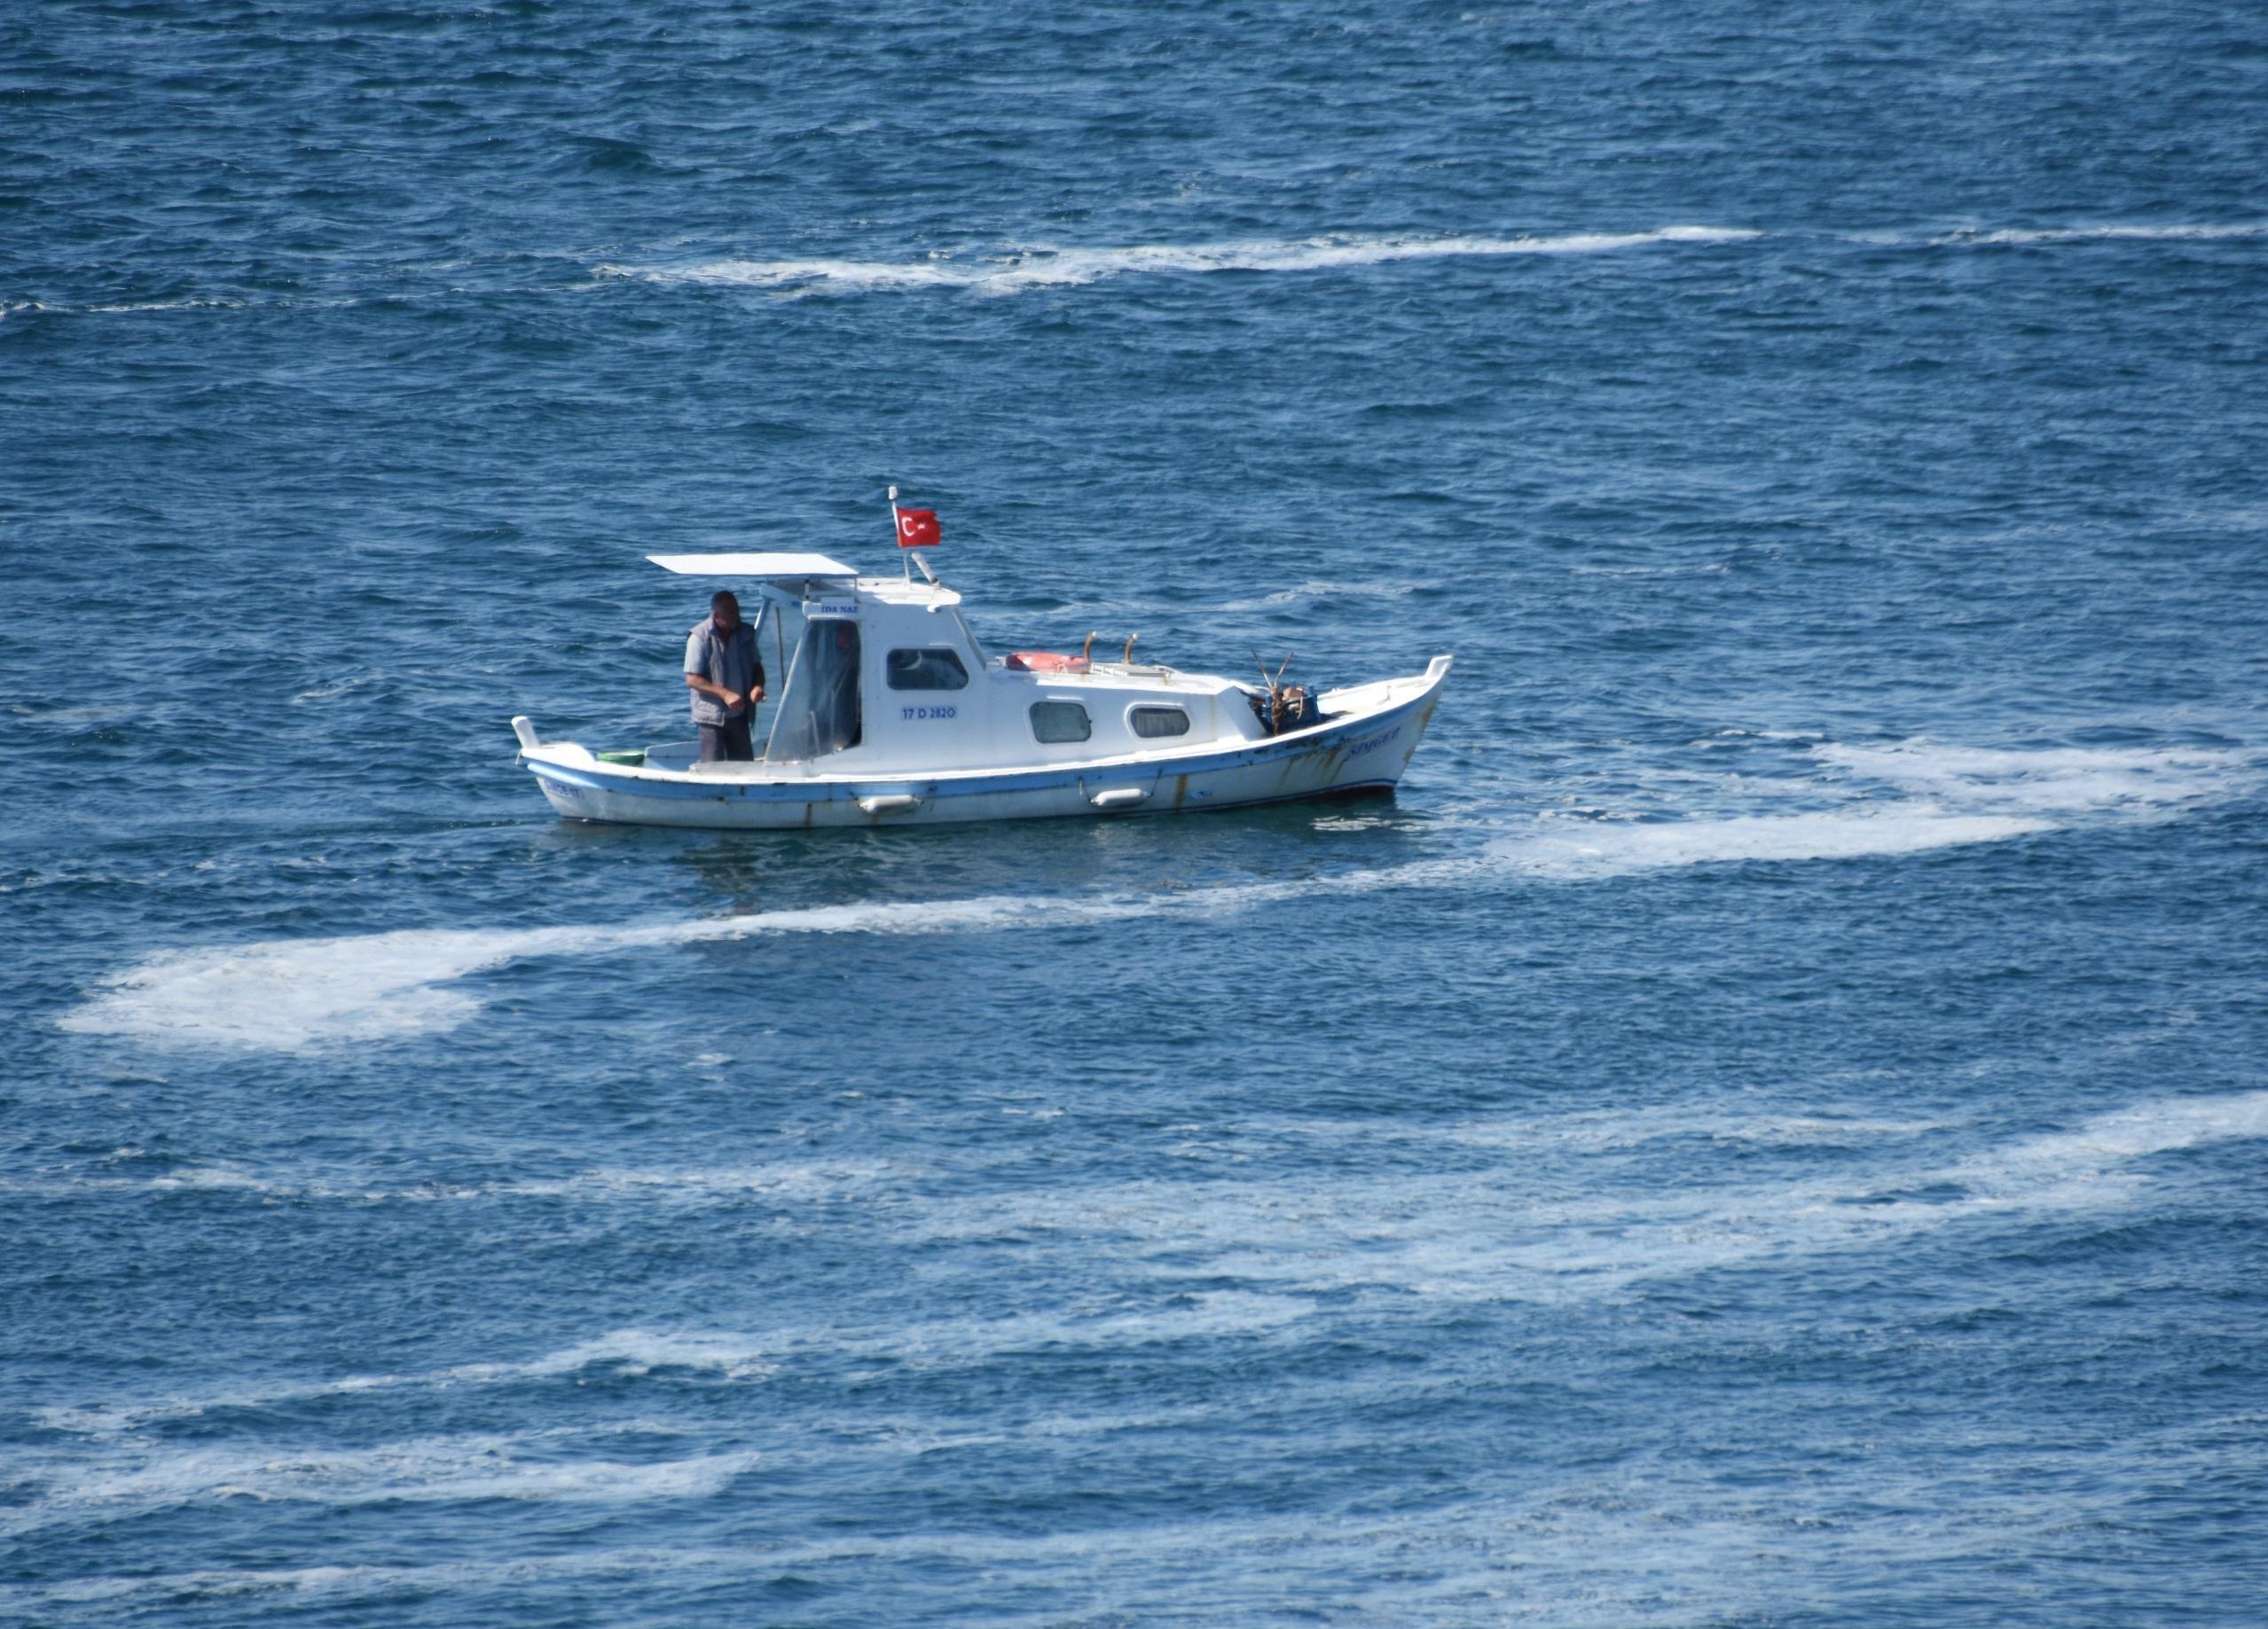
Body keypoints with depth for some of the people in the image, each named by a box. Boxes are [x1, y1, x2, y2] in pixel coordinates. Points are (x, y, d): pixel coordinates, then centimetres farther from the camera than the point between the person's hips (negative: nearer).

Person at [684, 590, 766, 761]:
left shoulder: (746, 633, 3)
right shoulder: (699, 638, -14)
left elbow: (756, 666, 15)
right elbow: (692, 680, -15)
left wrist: (758, 686, -8)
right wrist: (725, 694, -26)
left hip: (739, 714, 6)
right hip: (712, 715, -6)